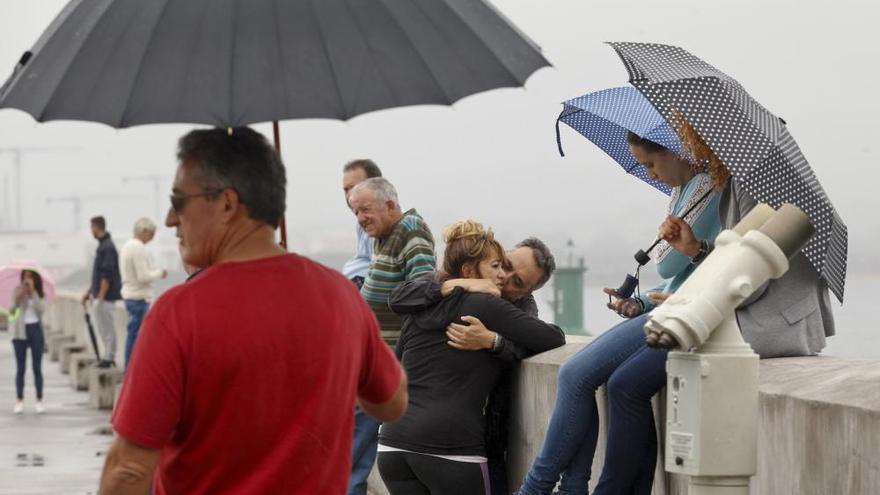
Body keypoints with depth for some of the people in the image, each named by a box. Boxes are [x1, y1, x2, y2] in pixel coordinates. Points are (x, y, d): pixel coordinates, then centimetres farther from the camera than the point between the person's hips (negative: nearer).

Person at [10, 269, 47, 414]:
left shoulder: (40, 294, 2)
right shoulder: (17, 291, 0)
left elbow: (41, 309, -14)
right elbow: (12, 309, -9)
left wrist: (33, 292, -15)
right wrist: (18, 297, -26)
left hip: (36, 330, 0)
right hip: (20, 331, 0)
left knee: (37, 367, 2)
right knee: (20, 368, 4)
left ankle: (39, 401, 5)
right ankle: (19, 401, 8)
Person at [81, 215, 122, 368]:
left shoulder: (107, 247, -17)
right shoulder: (103, 245, 14)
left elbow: (107, 275, -21)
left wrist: (100, 296, -21)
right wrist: (89, 291, 23)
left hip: (106, 297, -10)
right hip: (99, 295, 10)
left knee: (108, 327, -3)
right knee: (104, 327, 13)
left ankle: (109, 358, 2)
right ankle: (108, 356, 19)